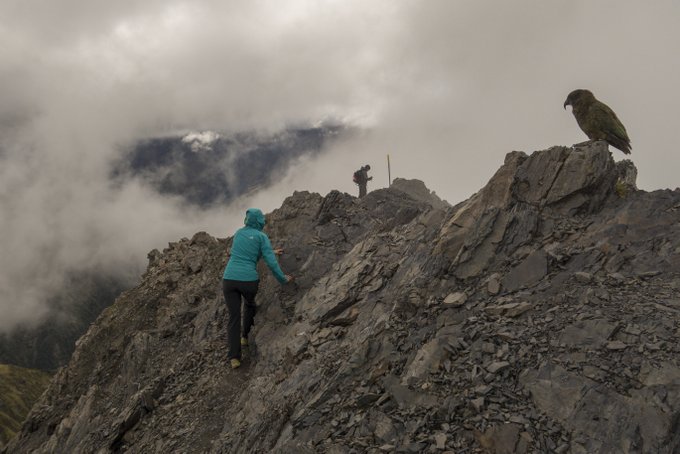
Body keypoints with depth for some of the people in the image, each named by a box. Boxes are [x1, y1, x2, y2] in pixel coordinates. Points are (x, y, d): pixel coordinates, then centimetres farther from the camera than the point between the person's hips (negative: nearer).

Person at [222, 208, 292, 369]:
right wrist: (283, 279, 6)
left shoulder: (238, 232, 16)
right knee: (250, 303, 32)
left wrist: (270, 252, 43)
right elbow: (271, 262, -7)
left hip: (229, 279, 3)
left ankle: (234, 357, -1)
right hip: (248, 280, -2)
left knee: (234, 318, 8)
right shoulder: (262, 237, 0)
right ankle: (245, 336, 40)